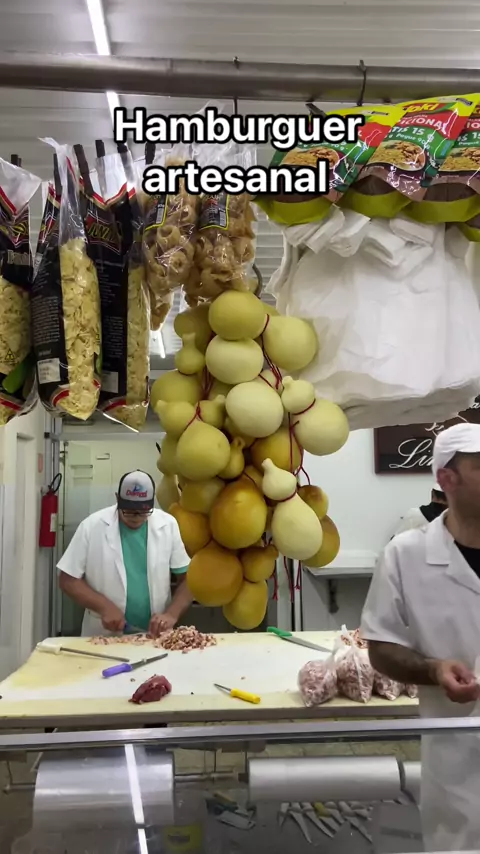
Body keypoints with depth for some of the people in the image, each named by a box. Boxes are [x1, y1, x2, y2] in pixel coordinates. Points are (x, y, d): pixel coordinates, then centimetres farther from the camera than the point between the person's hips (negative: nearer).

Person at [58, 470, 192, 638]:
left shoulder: (169, 525, -2)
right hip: (102, 636, 0)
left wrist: (172, 614, -13)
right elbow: (68, 580, -1)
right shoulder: (92, 526, -5)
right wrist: (104, 606, -13)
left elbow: (189, 578, 2)